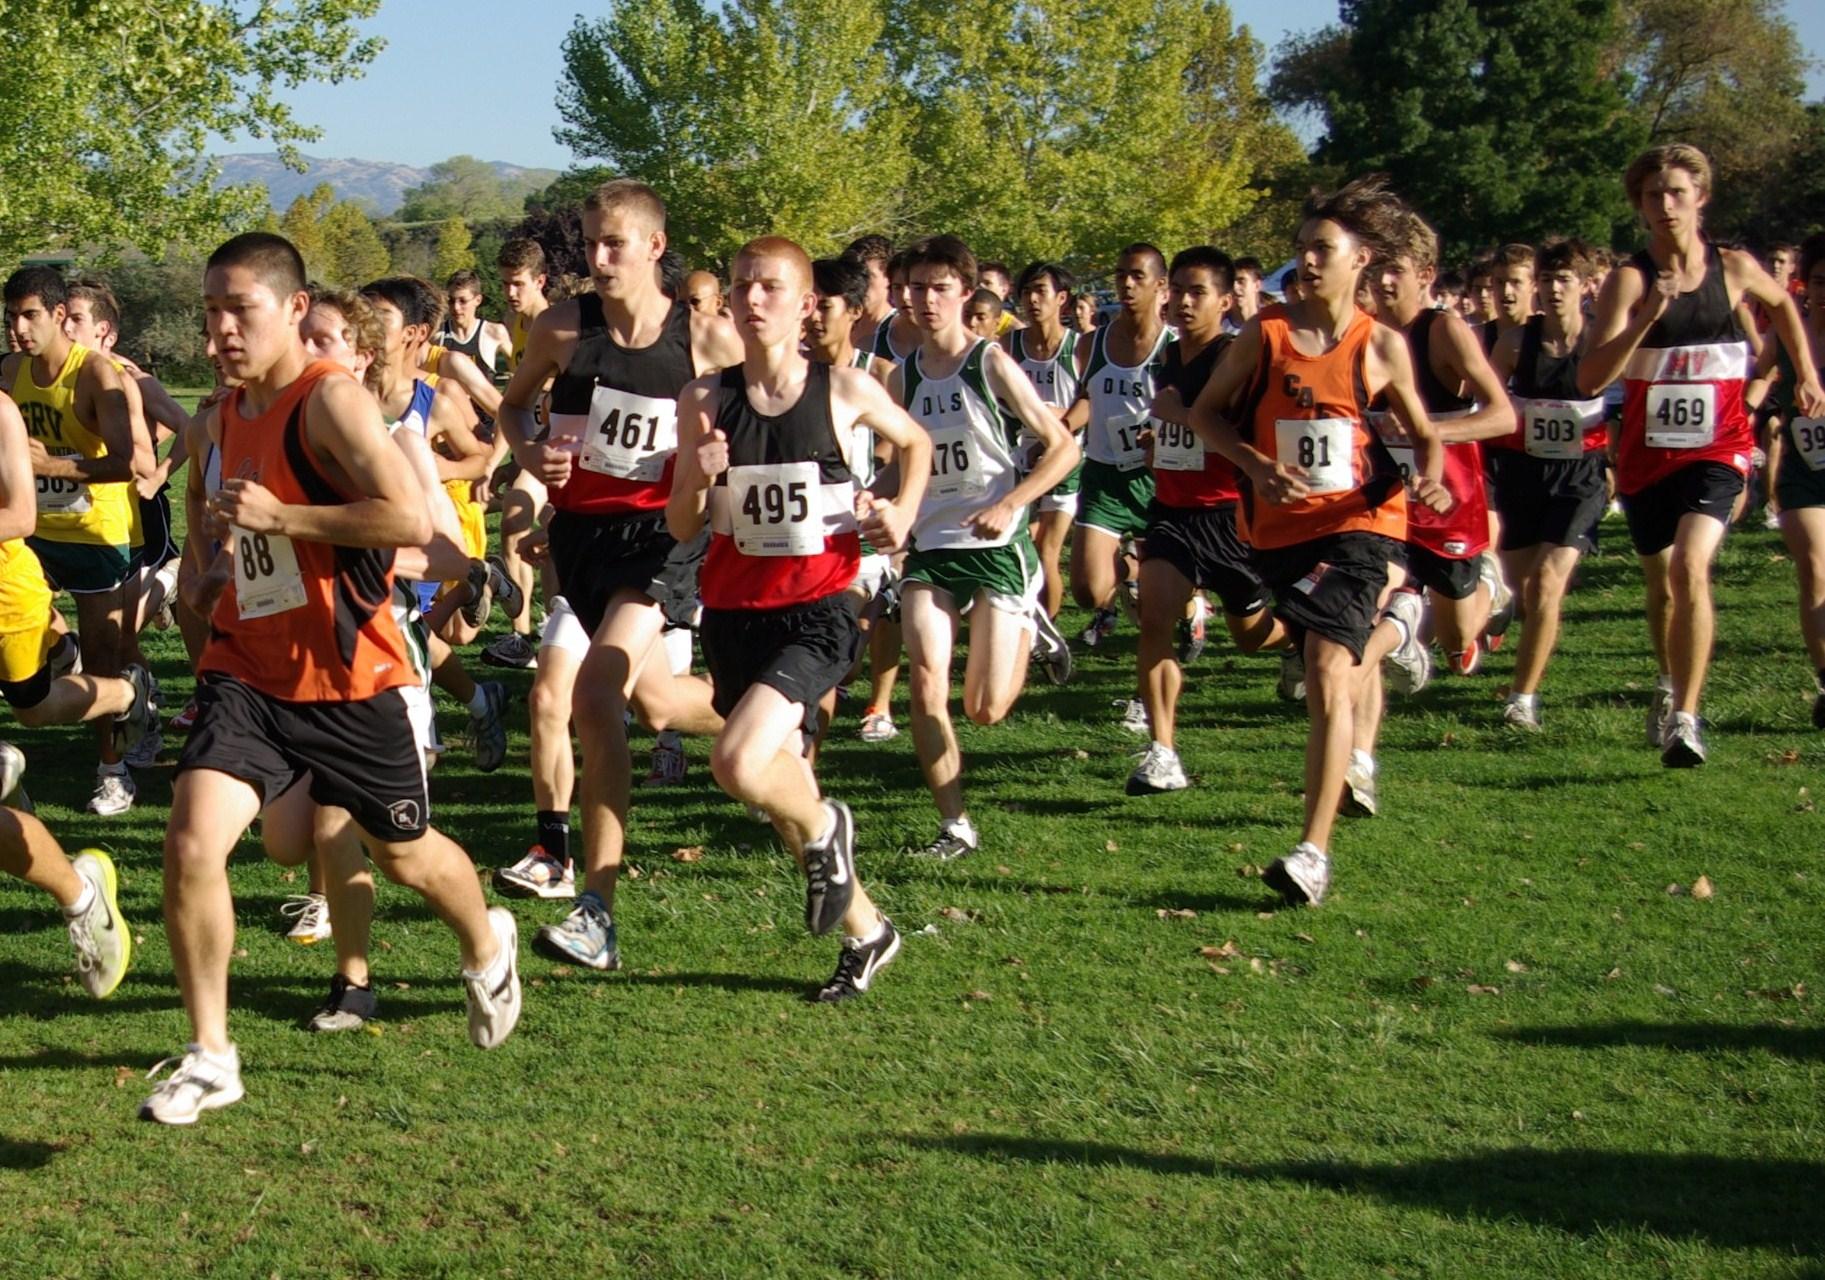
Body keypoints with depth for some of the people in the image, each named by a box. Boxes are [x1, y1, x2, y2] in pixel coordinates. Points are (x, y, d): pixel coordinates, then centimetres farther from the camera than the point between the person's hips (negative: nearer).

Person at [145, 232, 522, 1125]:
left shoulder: (331, 401, -16)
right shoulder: (223, 418, 9)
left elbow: (412, 519, -27)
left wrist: (279, 517, -26)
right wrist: (224, 536, 13)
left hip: (347, 677, -5)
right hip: (247, 672, 5)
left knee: (404, 851, 15)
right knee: (191, 844, -14)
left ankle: (488, 949, 49)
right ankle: (210, 1057, -1)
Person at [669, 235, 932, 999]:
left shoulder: (845, 391, -4)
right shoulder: (705, 401, -1)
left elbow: (915, 442, 16)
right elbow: (682, 530, 2)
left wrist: (902, 513, 1)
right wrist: (697, 479, -17)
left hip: (817, 612, -4)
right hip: (733, 614, 4)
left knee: (739, 765, -25)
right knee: (780, 786, 13)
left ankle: (824, 829, 9)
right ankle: (867, 931, 35)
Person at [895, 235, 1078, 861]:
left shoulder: (992, 363, -7)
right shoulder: (903, 377, 6)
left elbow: (1063, 446, -6)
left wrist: (1008, 505, -18)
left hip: (995, 546, -4)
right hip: (929, 546, 4)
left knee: (986, 709, -3)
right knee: (927, 685, -12)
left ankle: (1029, 623, 29)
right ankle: (954, 824, 0)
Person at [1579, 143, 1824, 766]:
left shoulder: (1734, 268, -2)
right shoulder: (1630, 279, -10)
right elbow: (1589, 379, -21)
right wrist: (1647, 318, -31)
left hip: (1717, 448, -1)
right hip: (1648, 453, 1)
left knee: (1691, 564, -23)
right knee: (1660, 583, 17)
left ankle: (1685, 717, -22)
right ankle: (1669, 685, 45)